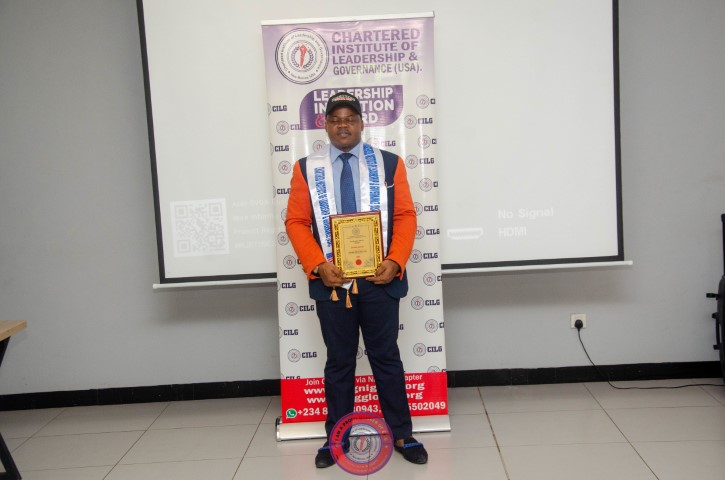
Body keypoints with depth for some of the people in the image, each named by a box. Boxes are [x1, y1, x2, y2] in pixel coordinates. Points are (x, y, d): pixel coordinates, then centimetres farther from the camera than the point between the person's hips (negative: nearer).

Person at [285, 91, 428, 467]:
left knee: (386, 358, 10)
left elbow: (405, 216, 1)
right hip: (331, 280, 0)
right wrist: (318, 266, -12)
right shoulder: (306, 168, 3)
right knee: (338, 362, 11)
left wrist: (395, 261, -12)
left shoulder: (390, 163, 4)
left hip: (379, 279, 0)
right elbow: (296, 222, 1)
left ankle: (402, 435, 23)